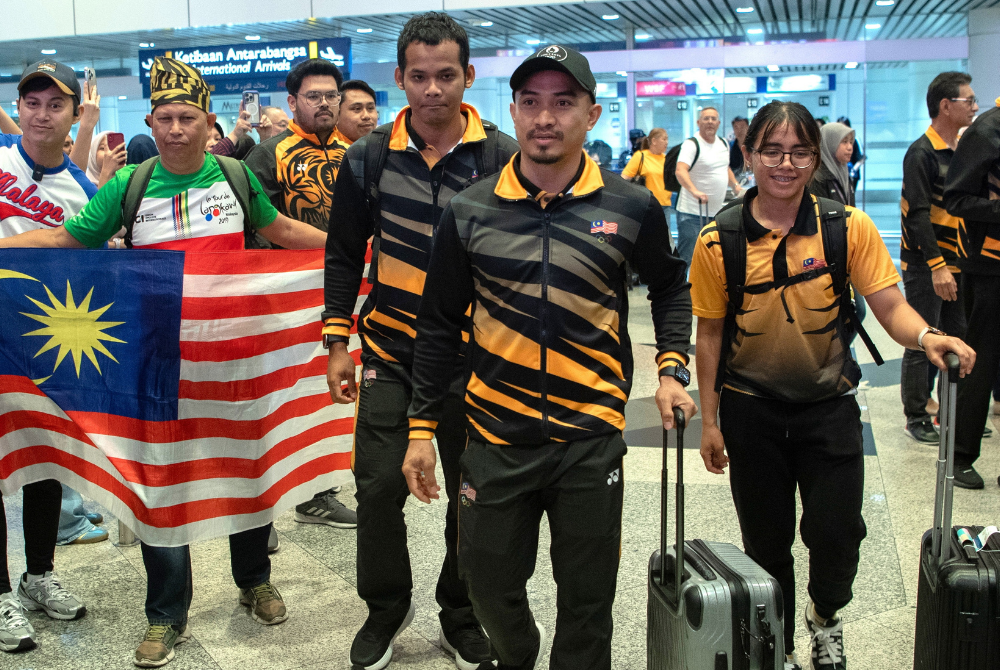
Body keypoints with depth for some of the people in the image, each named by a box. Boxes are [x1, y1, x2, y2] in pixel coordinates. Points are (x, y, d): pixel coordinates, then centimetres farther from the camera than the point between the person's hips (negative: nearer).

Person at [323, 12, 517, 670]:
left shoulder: (504, 157, -6)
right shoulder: (369, 158, 0)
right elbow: (344, 254, 8)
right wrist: (338, 342, 4)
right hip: (391, 350, 1)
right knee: (380, 484, 1)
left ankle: (462, 615, 30)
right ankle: (386, 607, 25)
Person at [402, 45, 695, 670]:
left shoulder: (633, 209, -4)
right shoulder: (469, 212, -3)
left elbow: (671, 287, 14)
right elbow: (440, 326, 5)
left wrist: (672, 367, 1)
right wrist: (423, 428, 5)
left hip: (592, 436, -1)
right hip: (496, 435, 1)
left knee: (587, 600, 11)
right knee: (490, 583, 16)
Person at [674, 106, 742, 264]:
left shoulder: (724, 144, 13)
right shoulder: (691, 144, -12)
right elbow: (680, 171, -27)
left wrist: (736, 186, 14)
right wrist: (694, 191, -43)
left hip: (716, 213, 8)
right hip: (692, 213, -8)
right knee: (686, 258, -8)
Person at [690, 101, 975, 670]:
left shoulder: (849, 227, -7)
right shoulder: (718, 240, -8)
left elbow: (891, 306, -8)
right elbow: (711, 334, -1)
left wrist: (926, 336, -31)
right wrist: (710, 421, 0)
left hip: (829, 404, 0)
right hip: (751, 409, 0)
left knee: (836, 536, -3)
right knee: (766, 542, 12)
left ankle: (826, 615, 33)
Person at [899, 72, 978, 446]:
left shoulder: (962, 149, 11)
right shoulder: (922, 153, -14)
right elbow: (918, 214, -20)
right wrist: (937, 267, -24)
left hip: (955, 263, 8)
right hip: (925, 266, -8)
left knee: (958, 339, 13)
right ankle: (916, 418, 10)